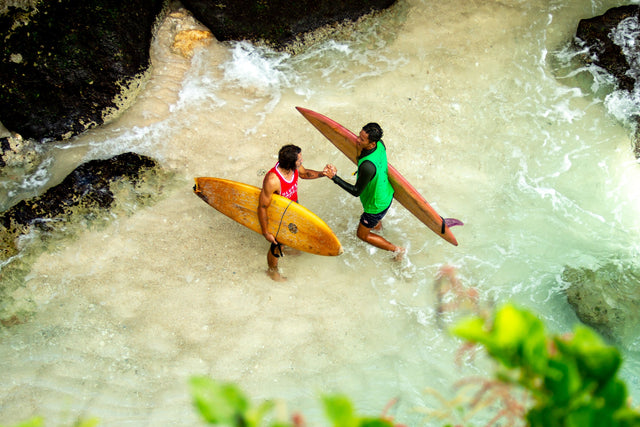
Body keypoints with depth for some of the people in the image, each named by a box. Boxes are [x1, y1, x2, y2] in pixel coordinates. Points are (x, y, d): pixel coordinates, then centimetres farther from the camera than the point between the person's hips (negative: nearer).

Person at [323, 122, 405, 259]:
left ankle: (396, 249, 27)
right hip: (387, 195, 8)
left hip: (377, 205, -8)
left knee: (362, 234, 18)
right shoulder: (380, 144, -19)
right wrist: (360, 150, -13)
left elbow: (356, 191, -29)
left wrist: (334, 177, -30)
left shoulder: (368, 166, -44)